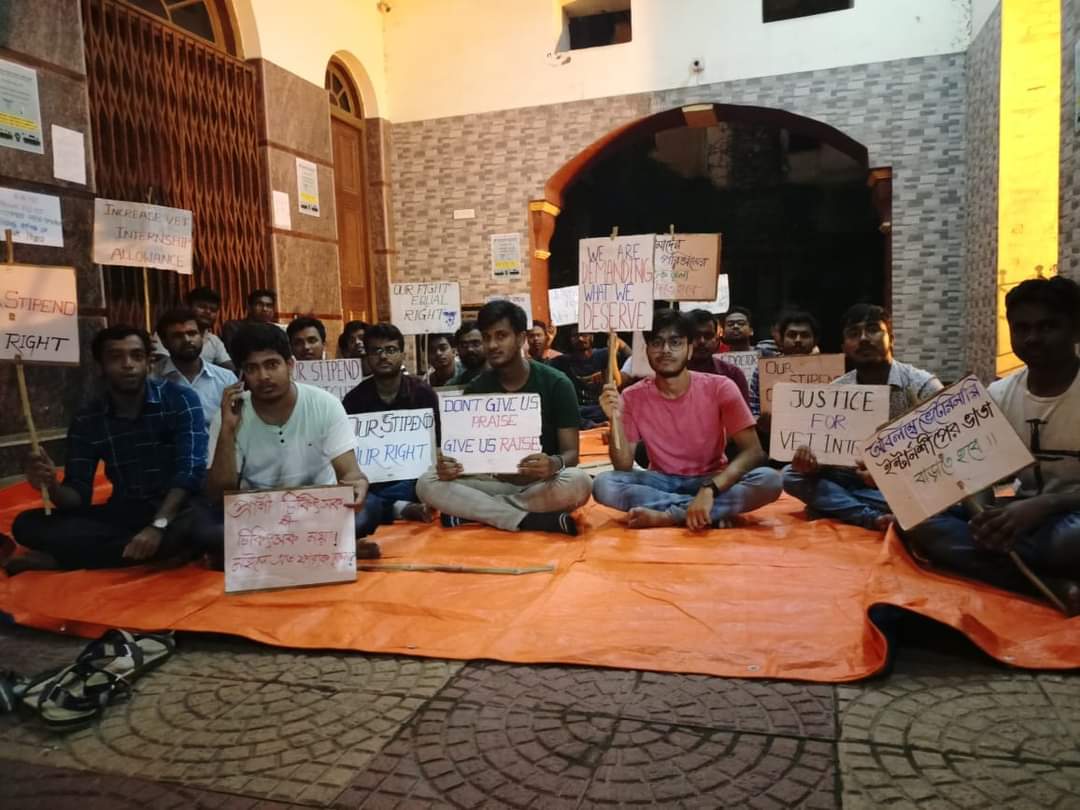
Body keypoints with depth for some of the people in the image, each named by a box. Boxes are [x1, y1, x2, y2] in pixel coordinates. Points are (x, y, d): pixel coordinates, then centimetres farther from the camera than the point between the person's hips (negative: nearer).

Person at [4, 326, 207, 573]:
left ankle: (58, 559, -21)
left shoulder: (181, 400, -8)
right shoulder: (86, 420, 3)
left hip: (175, 511, -3)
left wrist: (158, 525, -32)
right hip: (122, 514, 3)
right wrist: (53, 487, -23)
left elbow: (190, 471, -19)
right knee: (27, 524, -13)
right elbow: (79, 496, 1)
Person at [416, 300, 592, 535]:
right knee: (428, 484, -21)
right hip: (496, 482, 3)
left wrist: (555, 464, -35)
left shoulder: (556, 384, -7)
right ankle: (533, 520, -27)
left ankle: (475, 511, -22)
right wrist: (448, 465, -23)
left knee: (578, 483, -36)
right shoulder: (476, 389, 3)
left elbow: (571, 452, -10)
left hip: (543, 484, -2)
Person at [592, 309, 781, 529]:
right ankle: (714, 512, -23)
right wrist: (616, 420, -28)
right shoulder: (633, 397, -8)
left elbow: (753, 452, -19)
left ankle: (665, 516, -26)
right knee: (603, 485, -27)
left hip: (713, 480, -1)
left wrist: (710, 489, -35)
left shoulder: (720, 388, -13)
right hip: (662, 482, 1)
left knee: (769, 480, -30)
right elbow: (624, 467, -10)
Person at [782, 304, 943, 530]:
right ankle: (871, 517, -29)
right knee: (792, 475, -15)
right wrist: (808, 458, -26)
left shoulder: (923, 385, -12)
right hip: (860, 480, 3)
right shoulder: (835, 391, -2)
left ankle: (833, 505, -24)